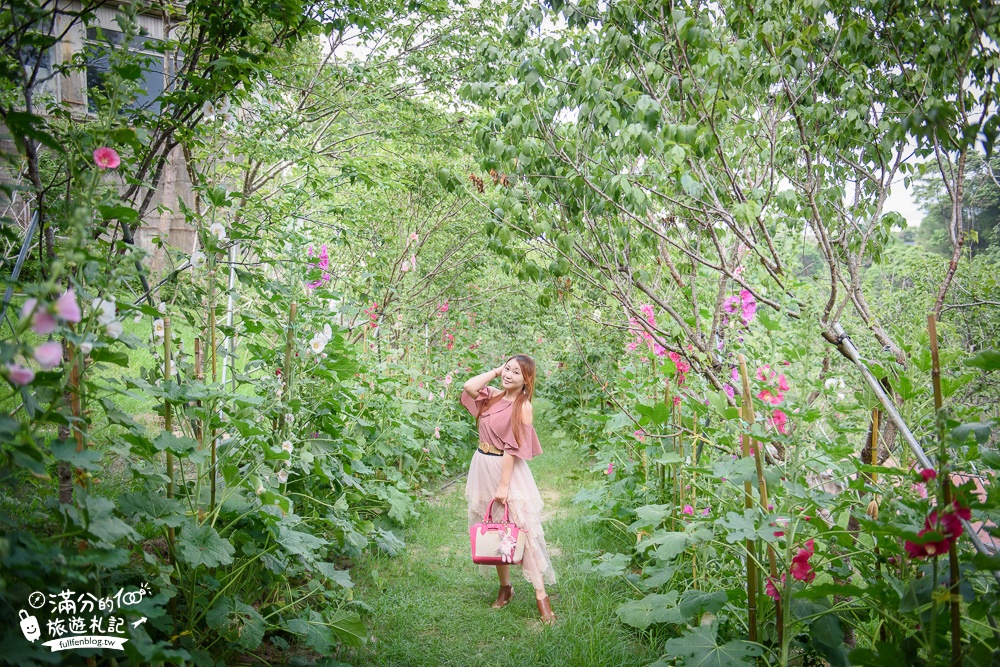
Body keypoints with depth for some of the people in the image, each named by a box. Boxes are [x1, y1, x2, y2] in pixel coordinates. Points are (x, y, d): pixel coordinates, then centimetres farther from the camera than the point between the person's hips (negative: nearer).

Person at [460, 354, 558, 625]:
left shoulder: (522, 407, -14)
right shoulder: (494, 395, 4)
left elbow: (513, 449, -17)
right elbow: (468, 387, -10)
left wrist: (504, 485, -18)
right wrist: (495, 371, -3)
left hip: (507, 470, -7)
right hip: (482, 468, 7)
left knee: (521, 530, -7)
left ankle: (541, 595, -2)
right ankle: (505, 586, 28)